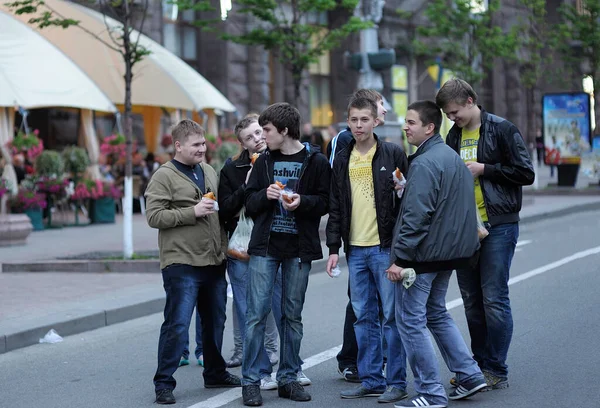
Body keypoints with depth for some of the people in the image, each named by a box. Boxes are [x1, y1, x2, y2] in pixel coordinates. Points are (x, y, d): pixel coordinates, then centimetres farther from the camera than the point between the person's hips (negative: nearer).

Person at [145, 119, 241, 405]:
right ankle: (163, 383, 0)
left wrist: (224, 248, 15)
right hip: (181, 263, -7)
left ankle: (215, 374, 31)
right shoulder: (164, 176, -7)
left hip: (213, 262, 7)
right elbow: (153, 217, -15)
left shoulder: (209, 172, 15)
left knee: (215, 322, 16)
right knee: (177, 325, -8)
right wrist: (192, 212, -19)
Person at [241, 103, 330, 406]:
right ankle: (250, 381, 1)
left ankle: (288, 378, 16)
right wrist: (265, 195, -11)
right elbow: (250, 204, 9)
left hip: (299, 248, -1)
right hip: (265, 247, 2)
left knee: (292, 315, 7)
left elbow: (325, 201, -1)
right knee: (257, 313, -3)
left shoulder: (316, 161, 0)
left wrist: (302, 201, -19)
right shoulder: (264, 162, 9)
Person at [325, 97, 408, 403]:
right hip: (355, 250, 5)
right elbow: (335, 208, 14)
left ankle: (396, 383, 3)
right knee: (364, 318, 8)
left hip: (385, 247, -5)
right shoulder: (342, 160, 12)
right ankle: (371, 380, 15)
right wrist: (334, 248, 9)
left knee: (392, 316, -2)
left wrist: (403, 190, -16)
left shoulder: (393, 154, -1)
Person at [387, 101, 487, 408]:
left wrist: (399, 257, -21)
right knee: (436, 314, 22)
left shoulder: (424, 164, -18)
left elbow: (416, 216, -23)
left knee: (410, 320, -3)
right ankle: (469, 374, 20)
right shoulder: (453, 157, 13)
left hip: (423, 254, -10)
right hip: (450, 251, 10)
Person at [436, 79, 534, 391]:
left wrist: (484, 169, -13)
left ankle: (497, 371, 1)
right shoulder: (454, 136, 11)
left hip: (497, 227, -6)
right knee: (472, 301, 10)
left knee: (494, 300, -6)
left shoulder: (502, 130, -6)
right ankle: (479, 365, 19)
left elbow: (525, 174, -9)